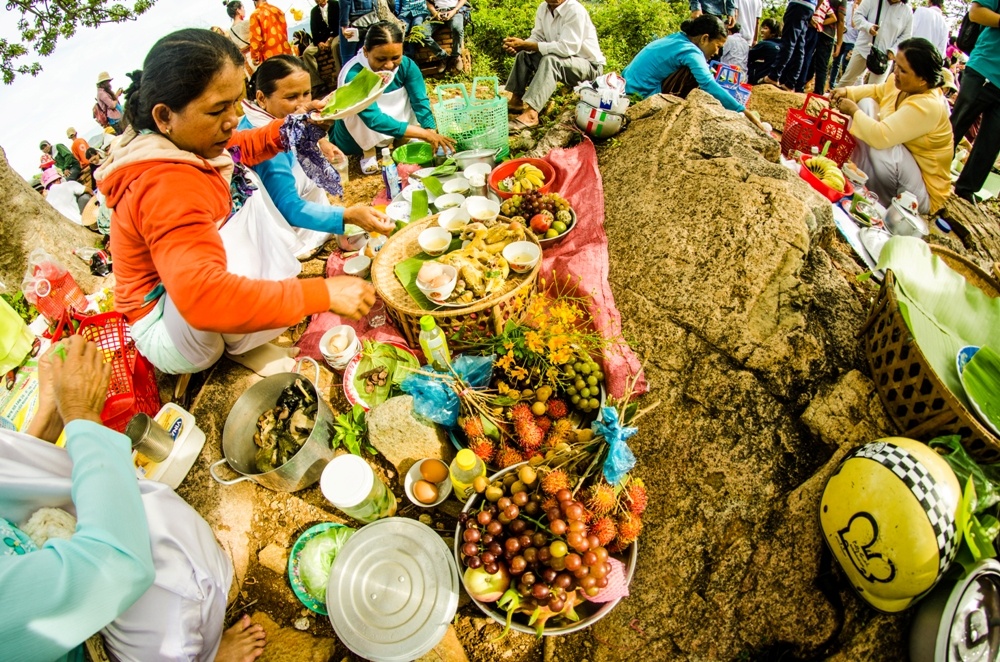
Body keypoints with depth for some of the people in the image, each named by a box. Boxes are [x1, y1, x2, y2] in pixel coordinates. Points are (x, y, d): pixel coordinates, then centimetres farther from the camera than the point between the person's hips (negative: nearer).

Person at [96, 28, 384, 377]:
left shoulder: (183, 142, -5)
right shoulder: (168, 186, -33)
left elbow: (243, 147, 17)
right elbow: (203, 297, -47)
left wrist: (296, 126, -1)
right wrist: (322, 293, -45)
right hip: (166, 334, -10)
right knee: (247, 207, -31)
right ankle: (242, 345, -4)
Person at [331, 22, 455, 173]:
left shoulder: (407, 65, -19)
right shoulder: (354, 76, -34)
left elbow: (420, 101, -20)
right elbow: (374, 119, -39)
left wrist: (432, 132, -39)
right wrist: (424, 134, -44)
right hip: (356, 137, -4)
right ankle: (368, 151, -12)